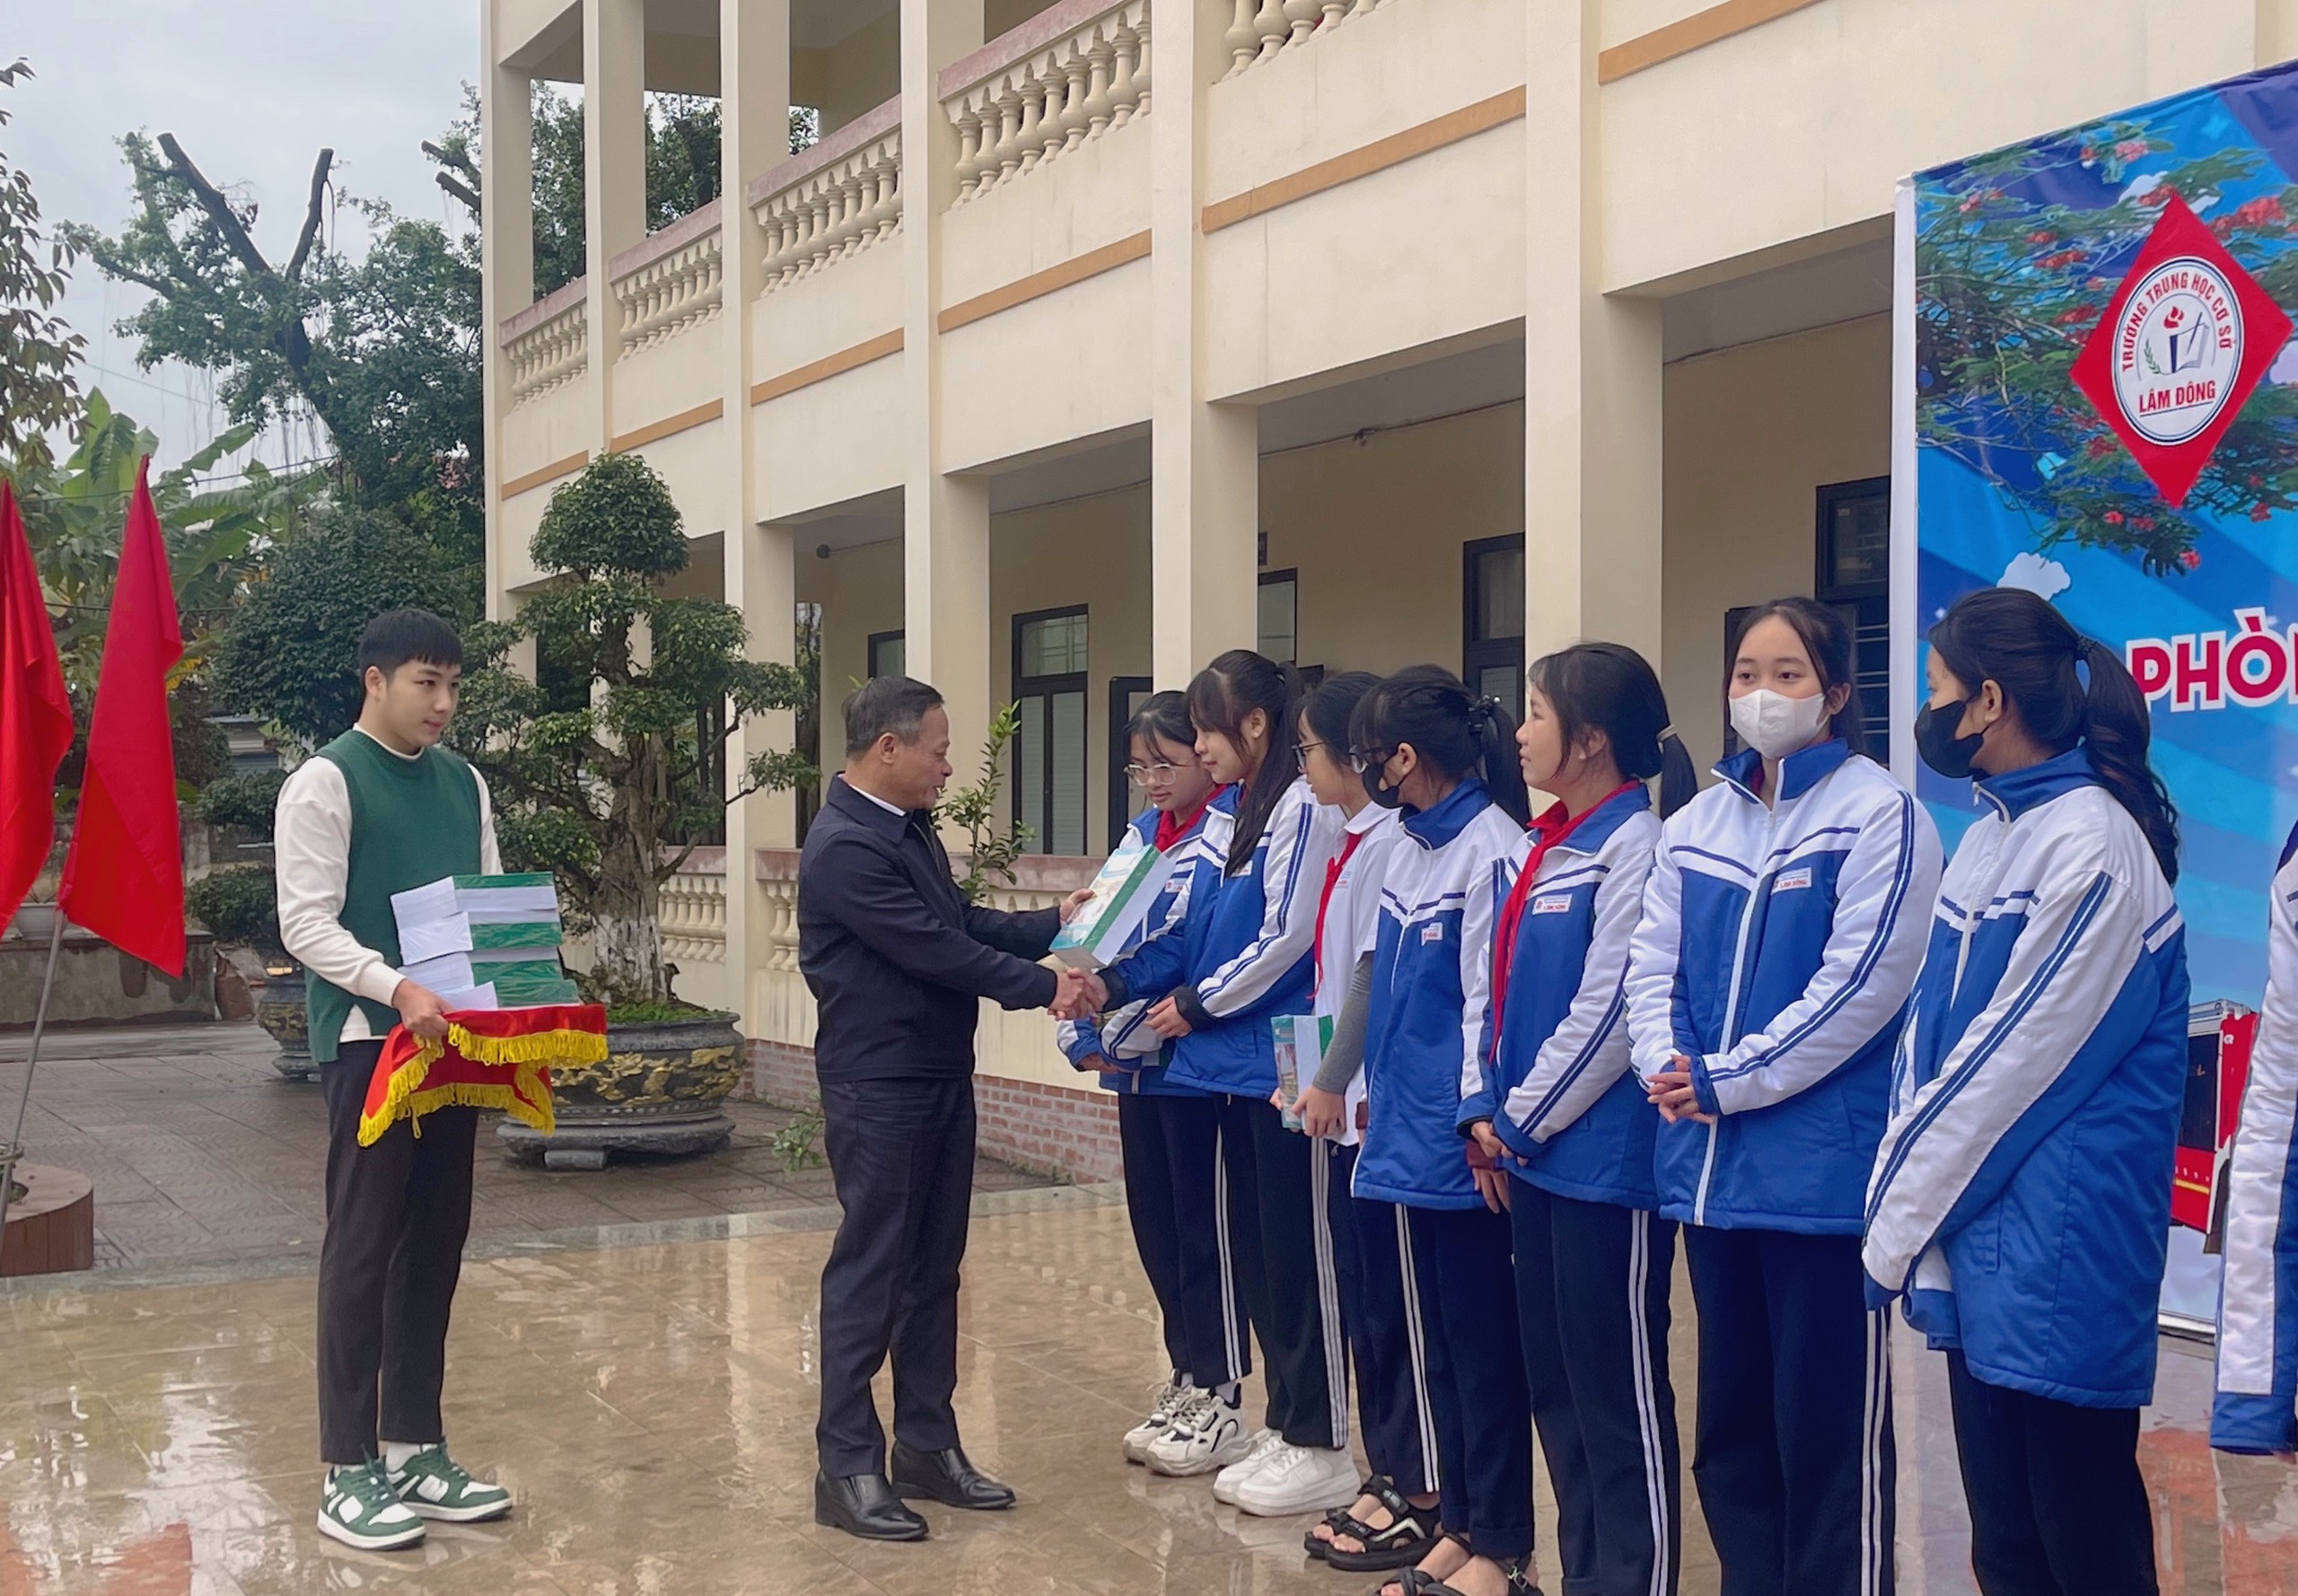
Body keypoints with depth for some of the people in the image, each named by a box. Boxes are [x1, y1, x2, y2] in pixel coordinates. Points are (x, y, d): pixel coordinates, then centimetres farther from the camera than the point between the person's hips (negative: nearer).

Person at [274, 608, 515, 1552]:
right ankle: (348, 1474, 5)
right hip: (369, 1040, -6)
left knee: (436, 1244, 10)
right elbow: (305, 924, -13)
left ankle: (415, 1451, 20)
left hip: (451, 1038, 7)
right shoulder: (326, 782, -6)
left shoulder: (464, 785, 13)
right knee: (363, 1246, -2)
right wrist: (397, 991, -27)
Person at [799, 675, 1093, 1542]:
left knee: (933, 1270, 14)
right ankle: (847, 1467, 6)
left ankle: (927, 1445, 23)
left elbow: (963, 922, 18)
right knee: (868, 1274, -2)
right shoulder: (844, 845, -20)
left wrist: (1053, 920, 8)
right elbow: (935, 949, -22)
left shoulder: (910, 828, 12)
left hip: (942, 1081, 9)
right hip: (879, 1092, -9)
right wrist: (1042, 984, -14)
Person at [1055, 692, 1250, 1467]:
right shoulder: (1143, 832, 14)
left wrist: (1127, 1014, -20)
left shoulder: (1236, 832, -11)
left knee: (1205, 1228, 1)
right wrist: (1080, 1031, -1)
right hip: (1135, 1061, 8)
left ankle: (1219, 1399, 13)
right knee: (1155, 1226, 14)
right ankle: (1186, 1377, 27)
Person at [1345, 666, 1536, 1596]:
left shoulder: (1490, 849, -16)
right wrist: (1378, 1092, 18)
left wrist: (1484, 1119, -19)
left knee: (1482, 1344, 1)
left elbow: (1492, 994, -18)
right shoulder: (1408, 847, 11)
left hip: (1463, 1142, -9)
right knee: (1443, 1340, 15)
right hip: (1412, 1131, 9)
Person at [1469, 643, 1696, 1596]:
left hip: (1607, 1156, -9)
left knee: (1618, 1384, 0)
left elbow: (1608, 1012, -19)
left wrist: (1523, 1121, -11)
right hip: (1540, 1153, 9)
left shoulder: (1633, 845, -14)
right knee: (1552, 1375, 15)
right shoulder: (1543, 848, 13)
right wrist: (1495, 1116, 7)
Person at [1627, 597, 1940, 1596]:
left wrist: (1728, 1081, -15)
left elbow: (1860, 986, -15)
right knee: (1730, 1417, 16)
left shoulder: (1878, 815, -7)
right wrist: (1667, 1069, -11)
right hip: (1709, 1166, 7)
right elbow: (1651, 966, 8)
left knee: (1831, 1428, 1)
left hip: (1825, 1171, -7)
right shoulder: (1695, 825, 13)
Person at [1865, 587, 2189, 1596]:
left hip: (2058, 1272, -8)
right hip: (1980, 1260, 8)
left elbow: (2012, 1068, -17)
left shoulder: (2092, 850, -16)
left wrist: (1899, 1226, -9)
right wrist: (1898, 1211, 2)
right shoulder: (1986, 841, 11)